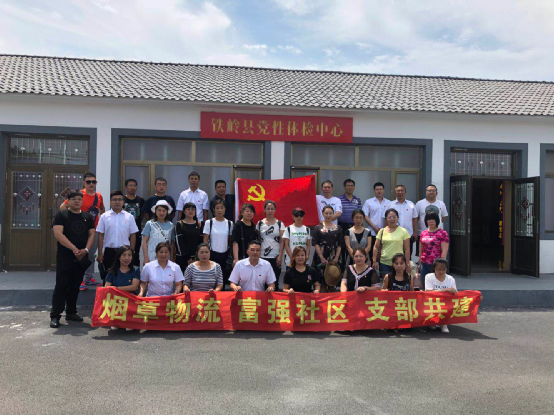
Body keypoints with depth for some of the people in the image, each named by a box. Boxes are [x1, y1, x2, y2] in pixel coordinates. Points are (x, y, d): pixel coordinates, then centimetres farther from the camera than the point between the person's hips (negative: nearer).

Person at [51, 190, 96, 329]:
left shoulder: (88, 217, 13)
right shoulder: (61, 215, -1)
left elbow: (92, 234, 9)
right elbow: (58, 234, -12)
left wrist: (86, 249, -9)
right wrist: (74, 248, -19)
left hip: (82, 257, 4)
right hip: (65, 256, -4)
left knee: (75, 286, 11)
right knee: (61, 285, -6)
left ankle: (71, 312, 20)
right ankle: (55, 316, -3)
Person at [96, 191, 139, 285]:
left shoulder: (129, 217, 3)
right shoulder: (105, 216, 3)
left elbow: (133, 236, 4)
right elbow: (100, 236, 2)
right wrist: (100, 254, -2)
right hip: (109, 251, 0)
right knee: (107, 277, 5)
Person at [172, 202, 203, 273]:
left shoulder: (199, 224, 10)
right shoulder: (179, 224, 0)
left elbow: (201, 241, 8)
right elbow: (179, 242, -6)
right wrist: (187, 258, -10)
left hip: (196, 257, 3)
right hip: (182, 257, -2)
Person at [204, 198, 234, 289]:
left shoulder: (229, 223, 4)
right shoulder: (209, 222, -1)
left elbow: (230, 241, 8)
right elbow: (205, 240, 0)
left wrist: (230, 256, 4)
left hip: (225, 254, 2)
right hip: (212, 254, -2)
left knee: (223, 279, 6)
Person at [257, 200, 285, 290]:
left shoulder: (280, 224, 3)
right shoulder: (260, 223, 6)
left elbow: (282, 241, 1)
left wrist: (280, 256, -6)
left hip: (275, 257, -1)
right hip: (262, 257, 1)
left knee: (275, 281, 1)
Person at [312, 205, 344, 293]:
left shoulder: (338, 228, 9)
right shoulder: (318, 228, 4)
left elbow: (340, 245, 6)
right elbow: (316, 244, -2)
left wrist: (336, 258, -7)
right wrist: (322, 258, -11)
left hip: (334, 259, 2)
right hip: (321, 258, -2)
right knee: (323, 283, -1)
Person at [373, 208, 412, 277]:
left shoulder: (403, 231, 0)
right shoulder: (382, 231, 6)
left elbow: (407, 249, 0)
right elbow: (376, 247, 6)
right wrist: (374, 261, -2)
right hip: (384, 263, 2)